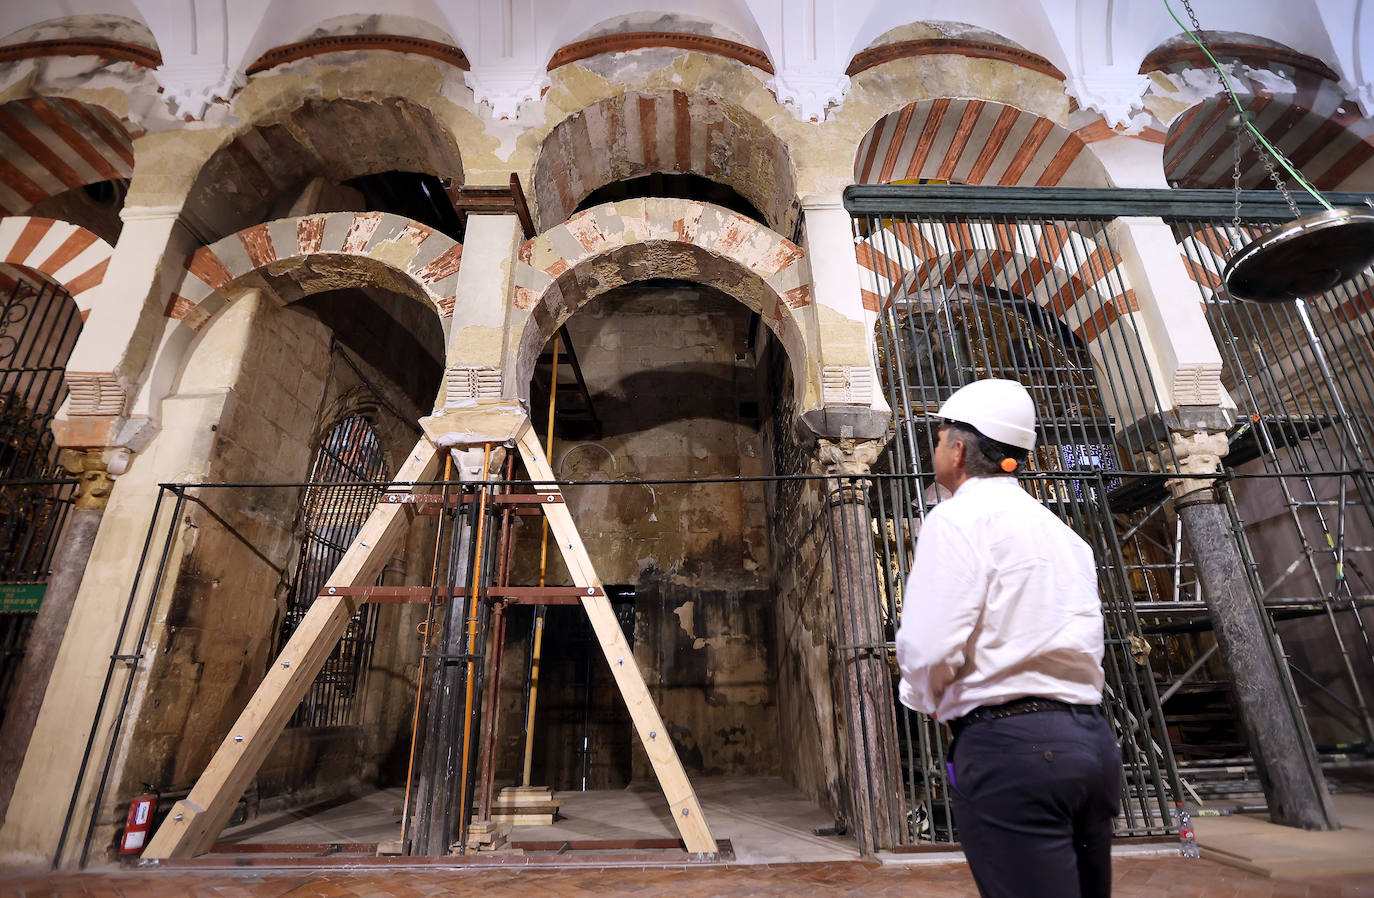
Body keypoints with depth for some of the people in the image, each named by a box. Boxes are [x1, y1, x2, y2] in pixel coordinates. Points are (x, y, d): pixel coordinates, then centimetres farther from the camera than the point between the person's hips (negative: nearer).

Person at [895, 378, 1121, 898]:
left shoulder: (958, 518, -9)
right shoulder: (1063, 533, 18)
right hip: (1089, 736, 9)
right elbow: (1081, 650, 17)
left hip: (1008, 744, -9)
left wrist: (922, 695, 4)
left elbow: (929, 648, -18)